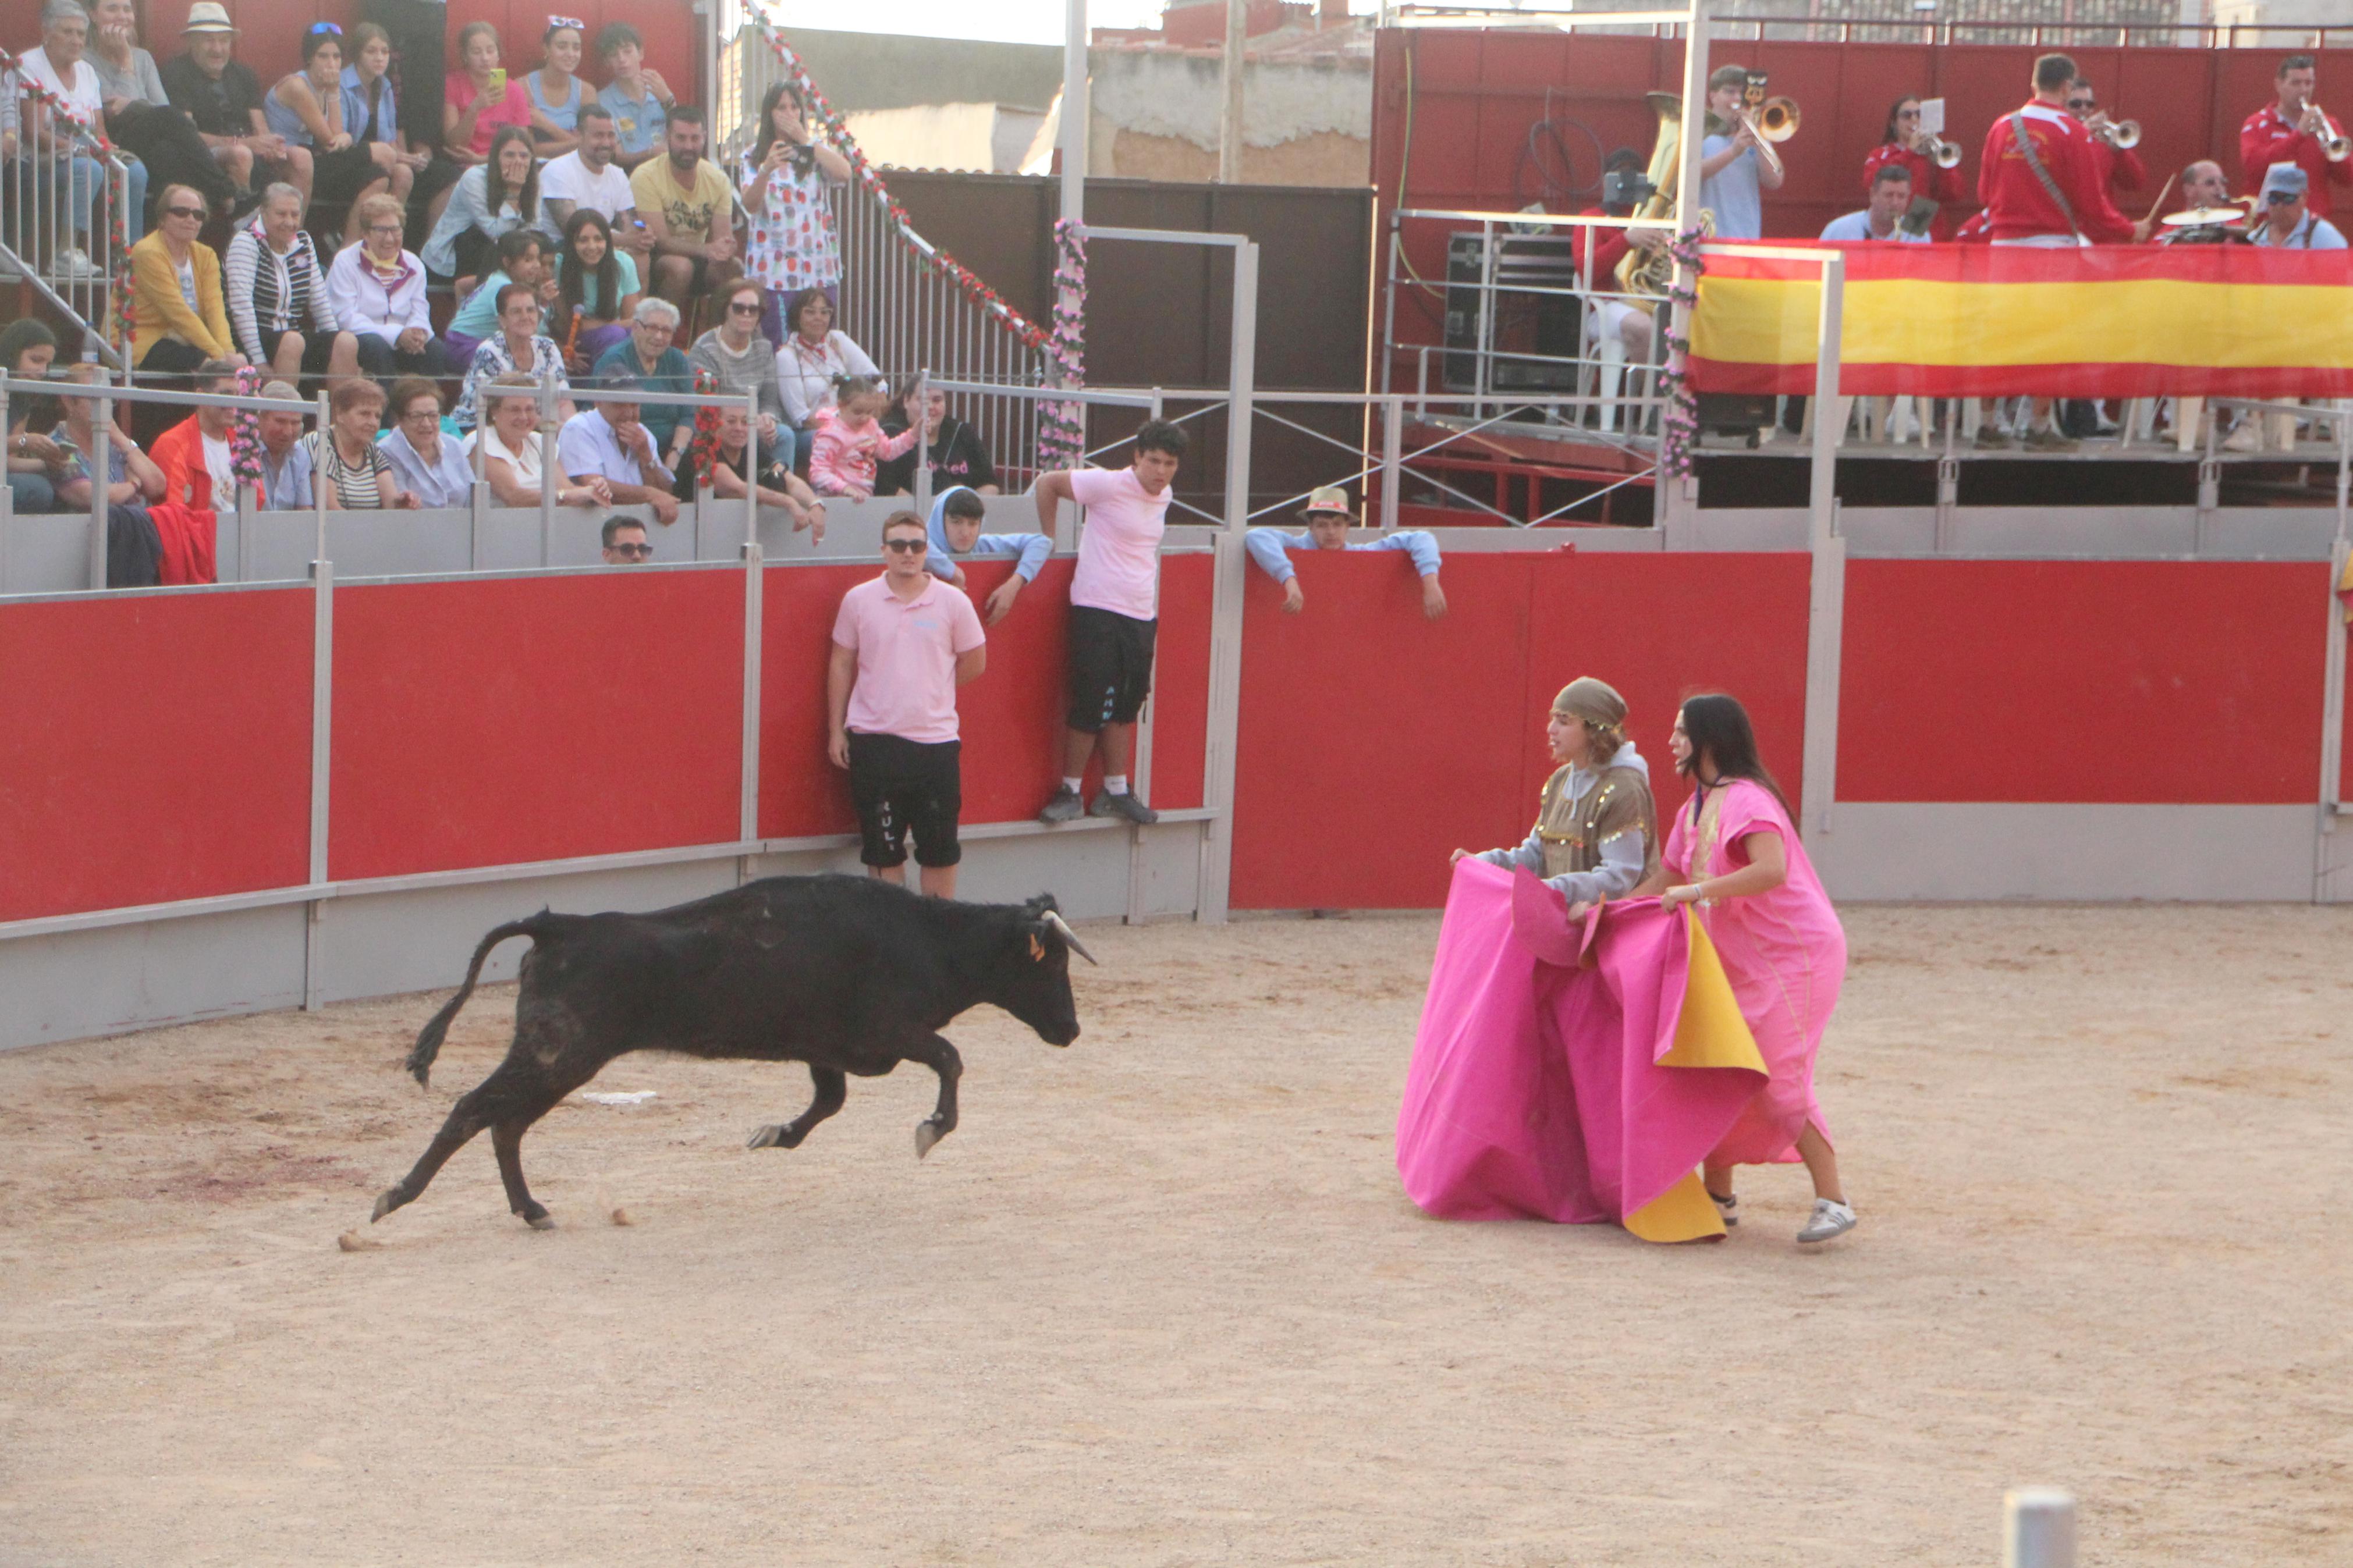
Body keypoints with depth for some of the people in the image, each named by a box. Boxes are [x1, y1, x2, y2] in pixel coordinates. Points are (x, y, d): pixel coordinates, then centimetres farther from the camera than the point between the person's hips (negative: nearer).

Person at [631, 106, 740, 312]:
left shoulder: (718, 180, 1)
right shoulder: (646, 177, -14)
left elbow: (722, 239, -5)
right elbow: (661, 240, -21)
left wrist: (726, 250, -32)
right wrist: (705, 250, -37)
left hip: (697, 260, 4)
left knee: (735, 268, -25)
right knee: (680, 266, -35)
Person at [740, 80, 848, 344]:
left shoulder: (814, 152, 12)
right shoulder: (754, 157, 7)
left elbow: (844, 173, -9)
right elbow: (750, 205, -8)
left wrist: (804, 139, -9)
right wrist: (767, 170, -25)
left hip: (817, 269, 1)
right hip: (772, 270, -1)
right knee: (776, 347, -8)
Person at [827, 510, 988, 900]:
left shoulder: (952, 602, 0)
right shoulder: (859, 600, 3)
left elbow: (974, 663, 11)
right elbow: (841, 665, 9)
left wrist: (930, 689, 9)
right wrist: (836, 730, 7)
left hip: (936, 737, 0)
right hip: (873, 739, 0)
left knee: (940, 848, 4)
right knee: (881, 847, 5)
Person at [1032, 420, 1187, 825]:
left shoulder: (1165, 496, 9)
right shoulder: (1109, 486, -12)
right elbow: (1047, 484, -3)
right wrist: (1049, 540, 2)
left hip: (1142, 615, 7)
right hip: (1099, 610, -7)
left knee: (1124, 708, 13)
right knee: (1089, 707, -5)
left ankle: (1116, 792, 22)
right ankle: (1070, 792, 6)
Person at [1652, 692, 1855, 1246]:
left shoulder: (1746, 800, -17)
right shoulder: (1696, 810, 14)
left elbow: (1771, 870, -33)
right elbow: (1668, 880, 23)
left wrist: (1699, 891, -30)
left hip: (1793, 954, -10)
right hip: (1741, 962, 10)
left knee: (1780, 1083, -13)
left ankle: (1833, 1201, -8)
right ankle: (1718, 1196, 18)